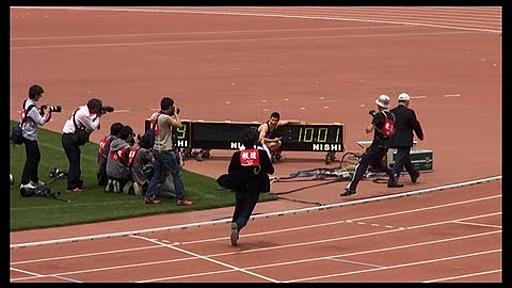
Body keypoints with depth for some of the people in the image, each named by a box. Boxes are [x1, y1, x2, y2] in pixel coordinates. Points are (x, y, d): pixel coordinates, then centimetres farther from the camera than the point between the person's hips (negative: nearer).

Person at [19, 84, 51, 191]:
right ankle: (24, 183, -5)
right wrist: (46, 113, -7)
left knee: (36, 156, 20)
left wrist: (41, 111, 3)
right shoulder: (32, 108, -25)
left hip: (25, 133, 10)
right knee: (31, 159, -5)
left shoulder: (26, 102, 3)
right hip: (29, 135, -10)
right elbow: (41, 122, -21)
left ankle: (34, 179, 30)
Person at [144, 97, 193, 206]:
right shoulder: (166, 118, -20)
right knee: (177, 174, 2)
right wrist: (175, 114, 1)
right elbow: (179, 125, -13)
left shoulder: (155, 116, 4)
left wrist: (172, 115, 14)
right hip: (166, 151, -8)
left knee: (158, 174, 15)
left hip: (157, 150, 8)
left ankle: (149, 196, 12)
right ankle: (181, 198, 4)